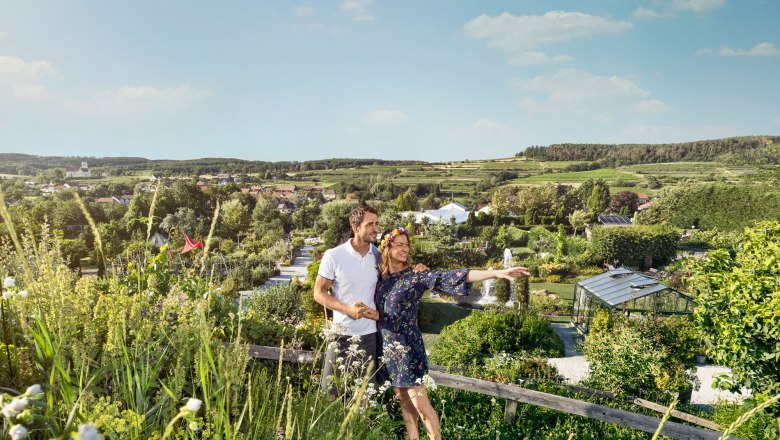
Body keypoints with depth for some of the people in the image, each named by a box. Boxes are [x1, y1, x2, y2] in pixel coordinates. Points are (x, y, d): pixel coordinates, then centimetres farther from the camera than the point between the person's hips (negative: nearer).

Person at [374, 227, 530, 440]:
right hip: (387, 348, 5)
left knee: (420, 403, -2)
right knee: (403, 401, 14)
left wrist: (496, 273, -29)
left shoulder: (414, 277, -10)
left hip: (407, 347, -5)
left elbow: (447, 277, -21)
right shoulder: (380, 278, 3)